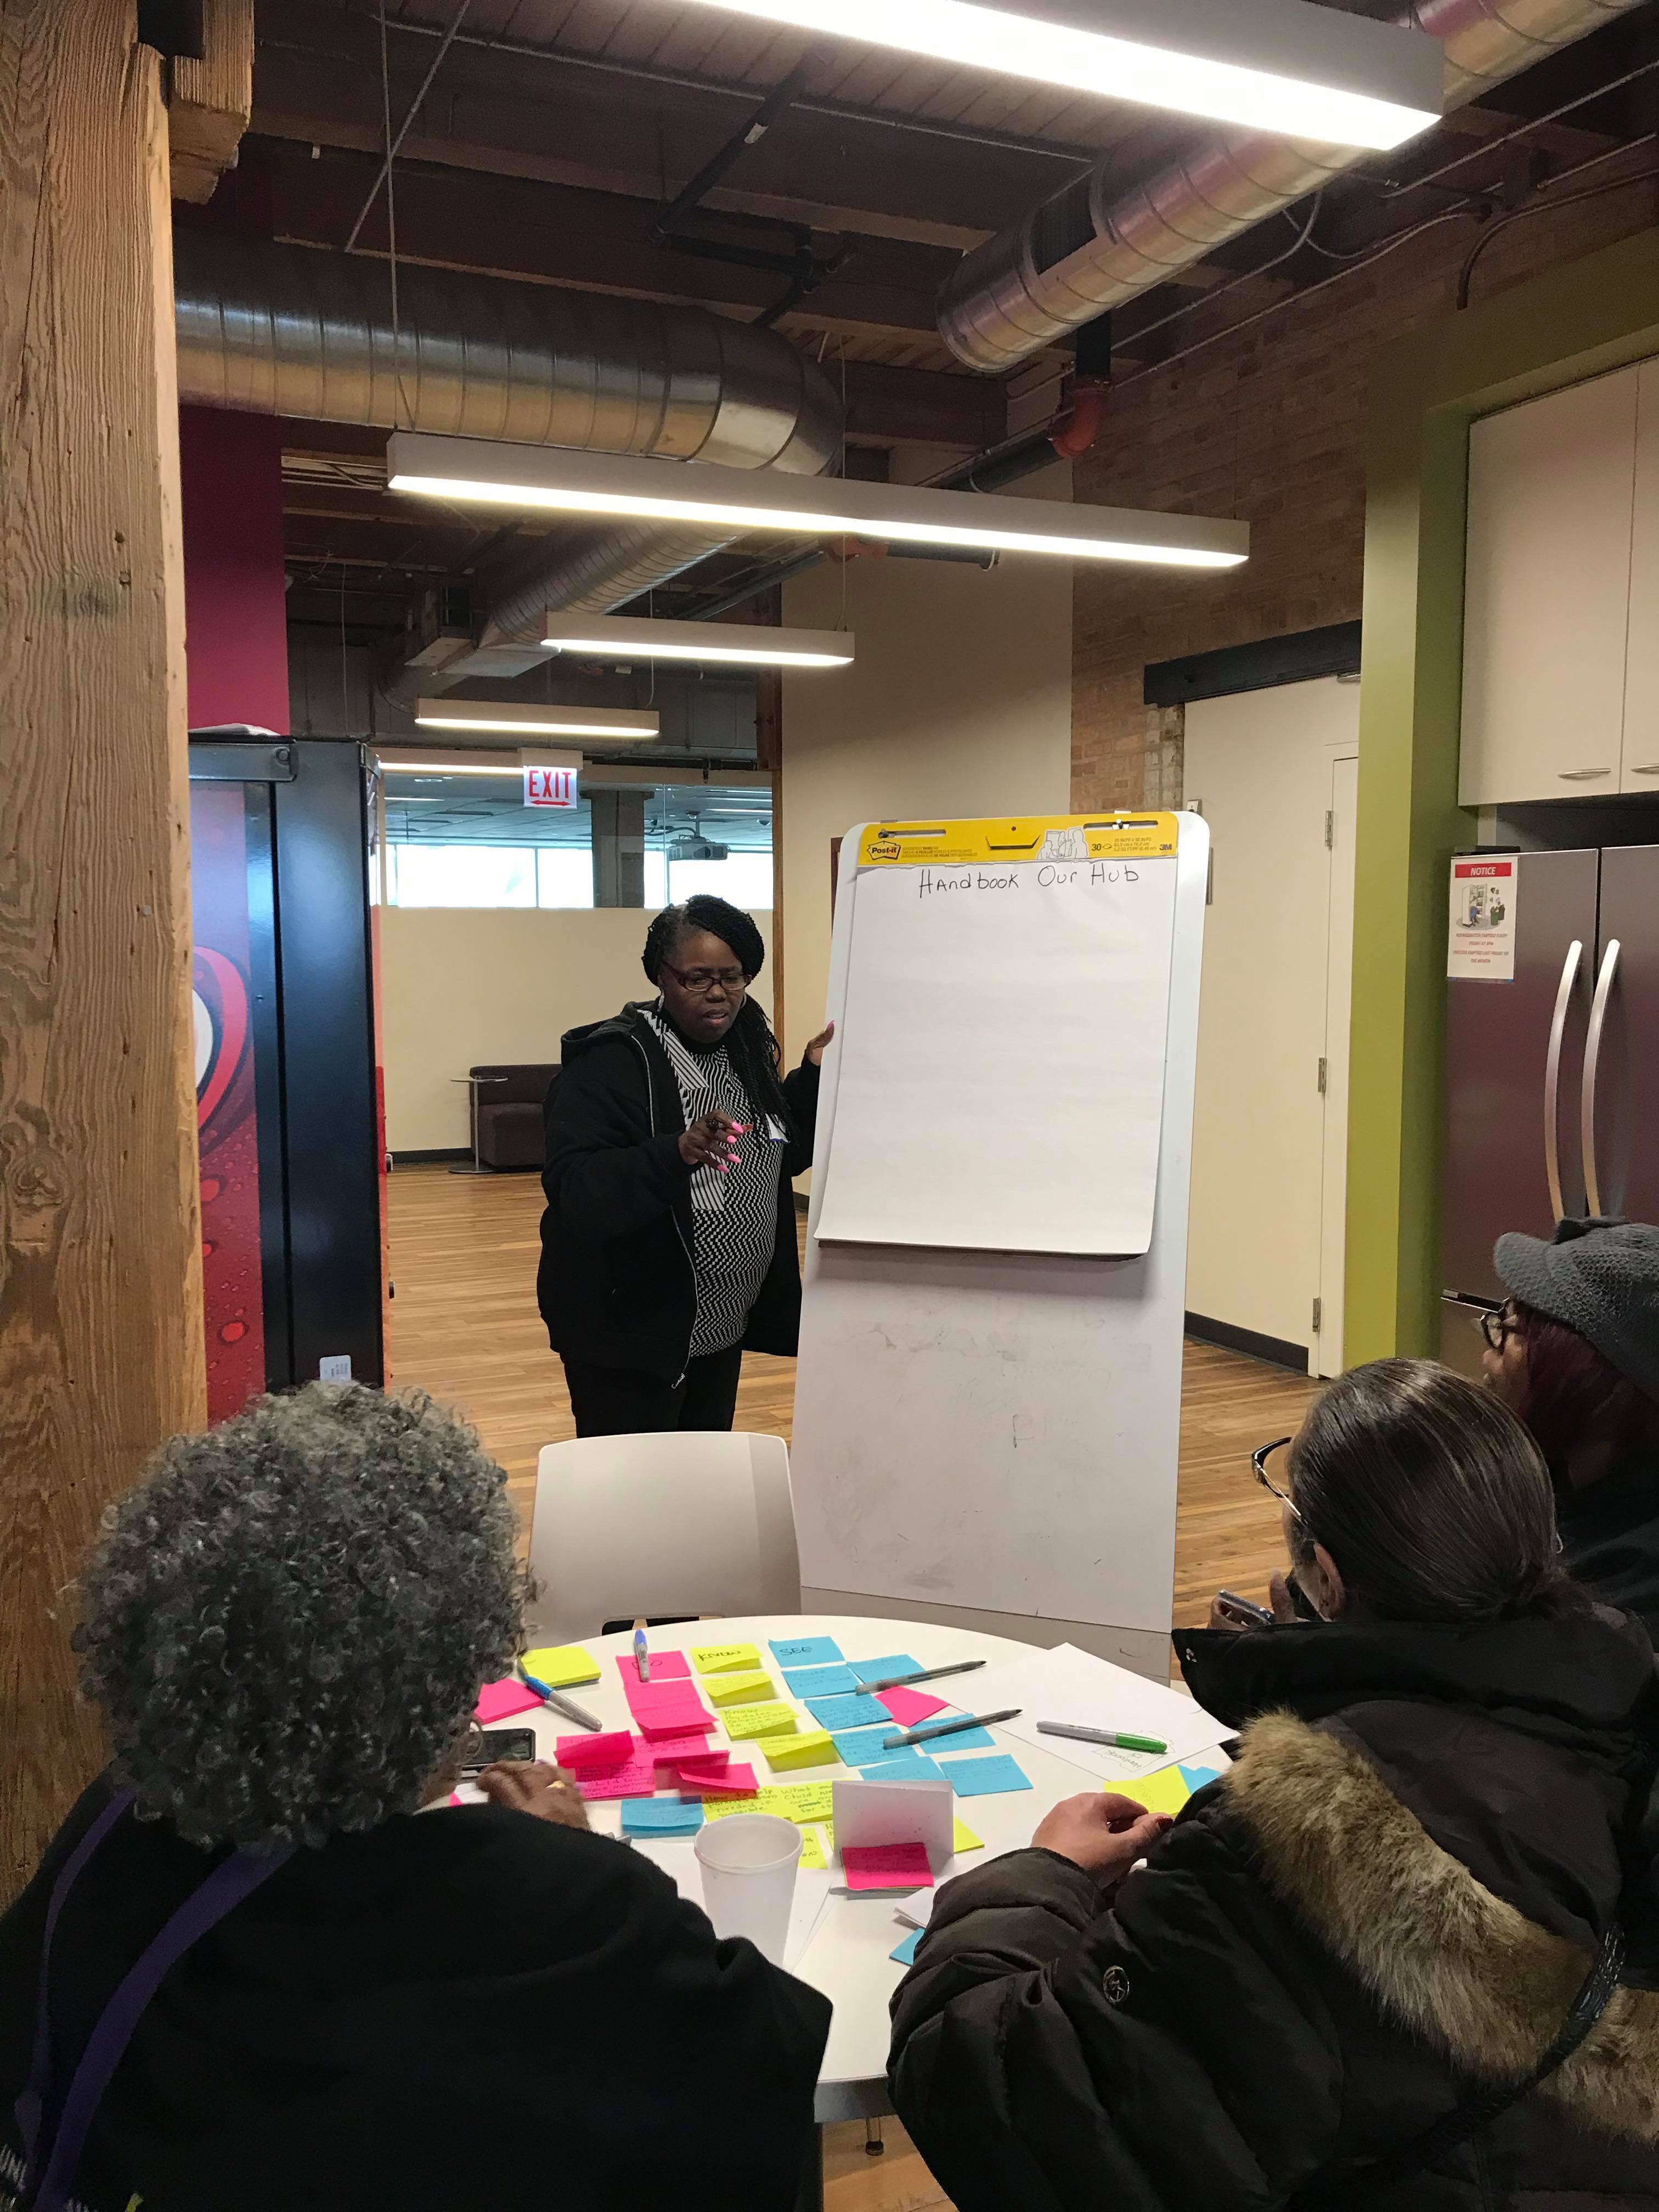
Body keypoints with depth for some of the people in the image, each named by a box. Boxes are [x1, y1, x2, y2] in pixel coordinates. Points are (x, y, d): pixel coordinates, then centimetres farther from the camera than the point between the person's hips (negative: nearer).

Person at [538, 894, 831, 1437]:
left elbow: (784, 1155, 13)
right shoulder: (611, 1061, -17)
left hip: (720, 1331, 7)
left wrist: (812, 1077, -1)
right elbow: (572, 1190, -27)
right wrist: (676, 1154, -40)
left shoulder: (746, 1051, 6)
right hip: (630, 1334, -7)